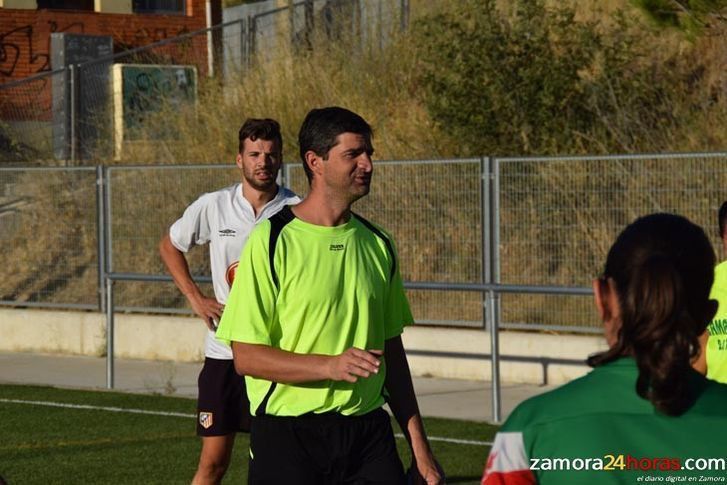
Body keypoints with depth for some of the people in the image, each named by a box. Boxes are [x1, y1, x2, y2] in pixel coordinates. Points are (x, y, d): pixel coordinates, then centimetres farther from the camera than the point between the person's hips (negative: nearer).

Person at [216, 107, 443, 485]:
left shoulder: (377, 244, 11)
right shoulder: (271, 241, -7)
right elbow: (246, 356, -11)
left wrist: (418, 444, 15)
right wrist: (330, 365, -23)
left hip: (369, 435, 4)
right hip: (287, 438, -4)